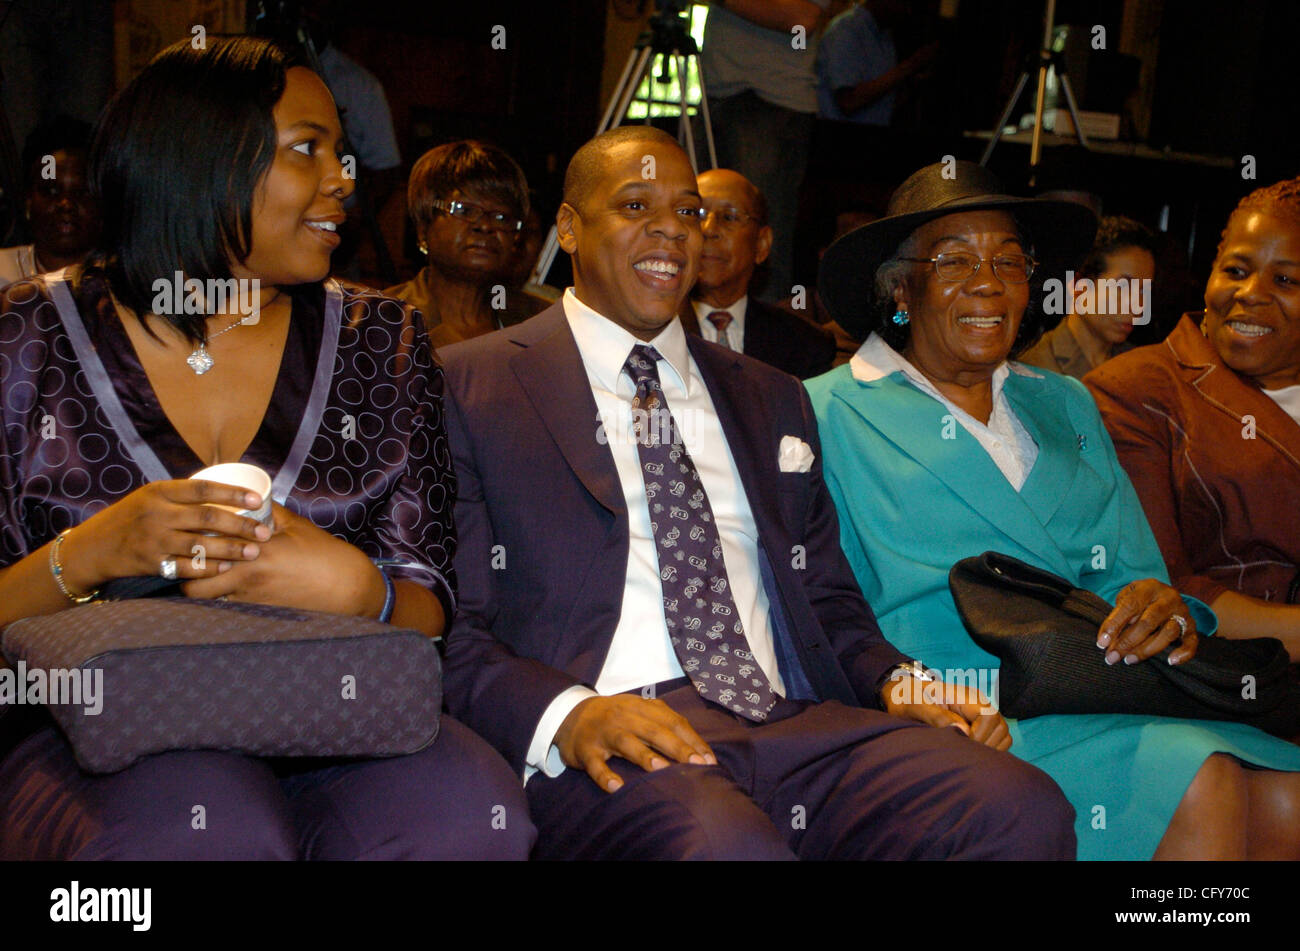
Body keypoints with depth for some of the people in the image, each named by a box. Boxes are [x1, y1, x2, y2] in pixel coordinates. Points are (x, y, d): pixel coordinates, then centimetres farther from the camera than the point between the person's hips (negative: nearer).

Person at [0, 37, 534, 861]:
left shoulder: (381, 339, 10)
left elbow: (431, 608, 6)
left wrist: (355, 591, -17)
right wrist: (87, 556, -18)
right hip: (102, 725, -2)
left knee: (470, 811, -30)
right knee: (201, 830, -37)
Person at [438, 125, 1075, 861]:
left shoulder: (773, 400, 25)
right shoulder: (470, 385, 8)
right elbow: (449, 629, 0)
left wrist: (896, 685, 3)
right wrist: (567, 716, -19)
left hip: (796, 718, 6)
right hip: (609, 744, -5)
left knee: (1022, 808, -22)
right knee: (727, 842, -39)